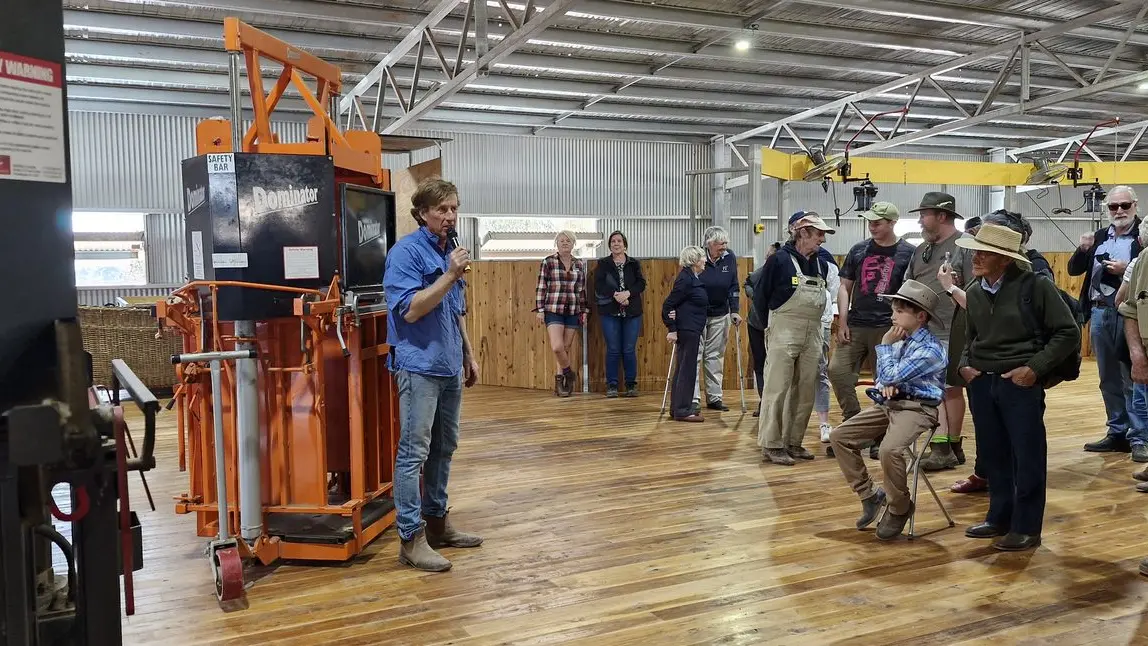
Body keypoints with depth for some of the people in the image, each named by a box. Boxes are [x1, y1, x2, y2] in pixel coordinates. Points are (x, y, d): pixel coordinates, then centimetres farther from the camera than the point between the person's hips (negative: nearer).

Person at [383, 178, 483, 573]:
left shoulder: (449, 251, 14)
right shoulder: (406, 252, -11)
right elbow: (410, 310, -21)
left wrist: (468, 355, 20)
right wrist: (450, 276, -22)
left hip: (449, 366, 9)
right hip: (419, 366, -8)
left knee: (444, 448, 14)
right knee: (414, 451, -5)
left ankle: (436, 521, 25)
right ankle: (411, 537, -1)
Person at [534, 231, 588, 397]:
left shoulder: (579, 265, 9)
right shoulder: (548, 262, 0)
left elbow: (582, 290, 14)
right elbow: (540, 287, -1)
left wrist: (584, 311, 11)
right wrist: (540, 309, -6)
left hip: (573, 312, 3)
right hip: (553, 311, -3)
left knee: (566, 348, 5)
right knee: (557, 347, -16)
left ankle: (559, 382, 16)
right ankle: (569, 374, 8)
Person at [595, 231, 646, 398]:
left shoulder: (634, 264, 10)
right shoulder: (603, 264, 7)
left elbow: (641, 284, -2)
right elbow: (599, 285, -6)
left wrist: (627, 293, -19)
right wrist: (615, 295, -20)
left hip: (632, 313, 1)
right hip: (610, 313, -1)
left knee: (629, 350, 1)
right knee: (613, 350, -1)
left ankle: (631, 384, 12)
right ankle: (612, 385, 7)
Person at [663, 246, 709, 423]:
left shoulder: (695, 278, 14)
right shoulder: (685, 279, -15)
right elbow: (668, 304, -16)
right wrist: (672, 329, -17)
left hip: (692, 330, 10)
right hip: (686, 329, -10)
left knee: (684, 368, 13)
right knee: (687, 368, -7)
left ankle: (677, 408, 20)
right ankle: (682, 410, -3)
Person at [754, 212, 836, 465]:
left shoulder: (822, 264, 8)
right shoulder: (779, 260, -9)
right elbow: (760, 297, -1)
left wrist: (810, 322, 12)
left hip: (813, 336, 6)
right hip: (784, 334, -6)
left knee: (805, 391, 8)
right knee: (777, 389, -4)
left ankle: (793, 442, 19)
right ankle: (771, 445, 2)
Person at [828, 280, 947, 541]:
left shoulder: (930, 350, -15)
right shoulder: (901, 340, 11)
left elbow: (890, 375, -19)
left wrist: (885, 345, -7)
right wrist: (886, 384, -2)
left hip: (916, 408, -9)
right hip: (889, 403, 9)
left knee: (889, 450, -34)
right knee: (839, 437, -1)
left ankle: (899, 508, -7)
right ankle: (869, 495, 9)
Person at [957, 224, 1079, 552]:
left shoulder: (1035, 286, -10)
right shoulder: (973, 292, 6)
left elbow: (1068, 333, -7)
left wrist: (1034, 368, -14)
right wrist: (965, 364, 4)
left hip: (1020, 384, -5)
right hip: (981, 383, 5)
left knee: (1027, 457, 3)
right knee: (992, 454, 13)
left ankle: (1026, 527, 14)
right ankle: (999, 518, 28)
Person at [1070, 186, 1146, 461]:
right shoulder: (1099, 237, 13)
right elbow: (1074, 270, 13)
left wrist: (1126, 270, -22)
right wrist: (1082, 250, -4)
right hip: (1099, 314, 6)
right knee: (1109, 380, 13)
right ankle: (1117, 433, 23)